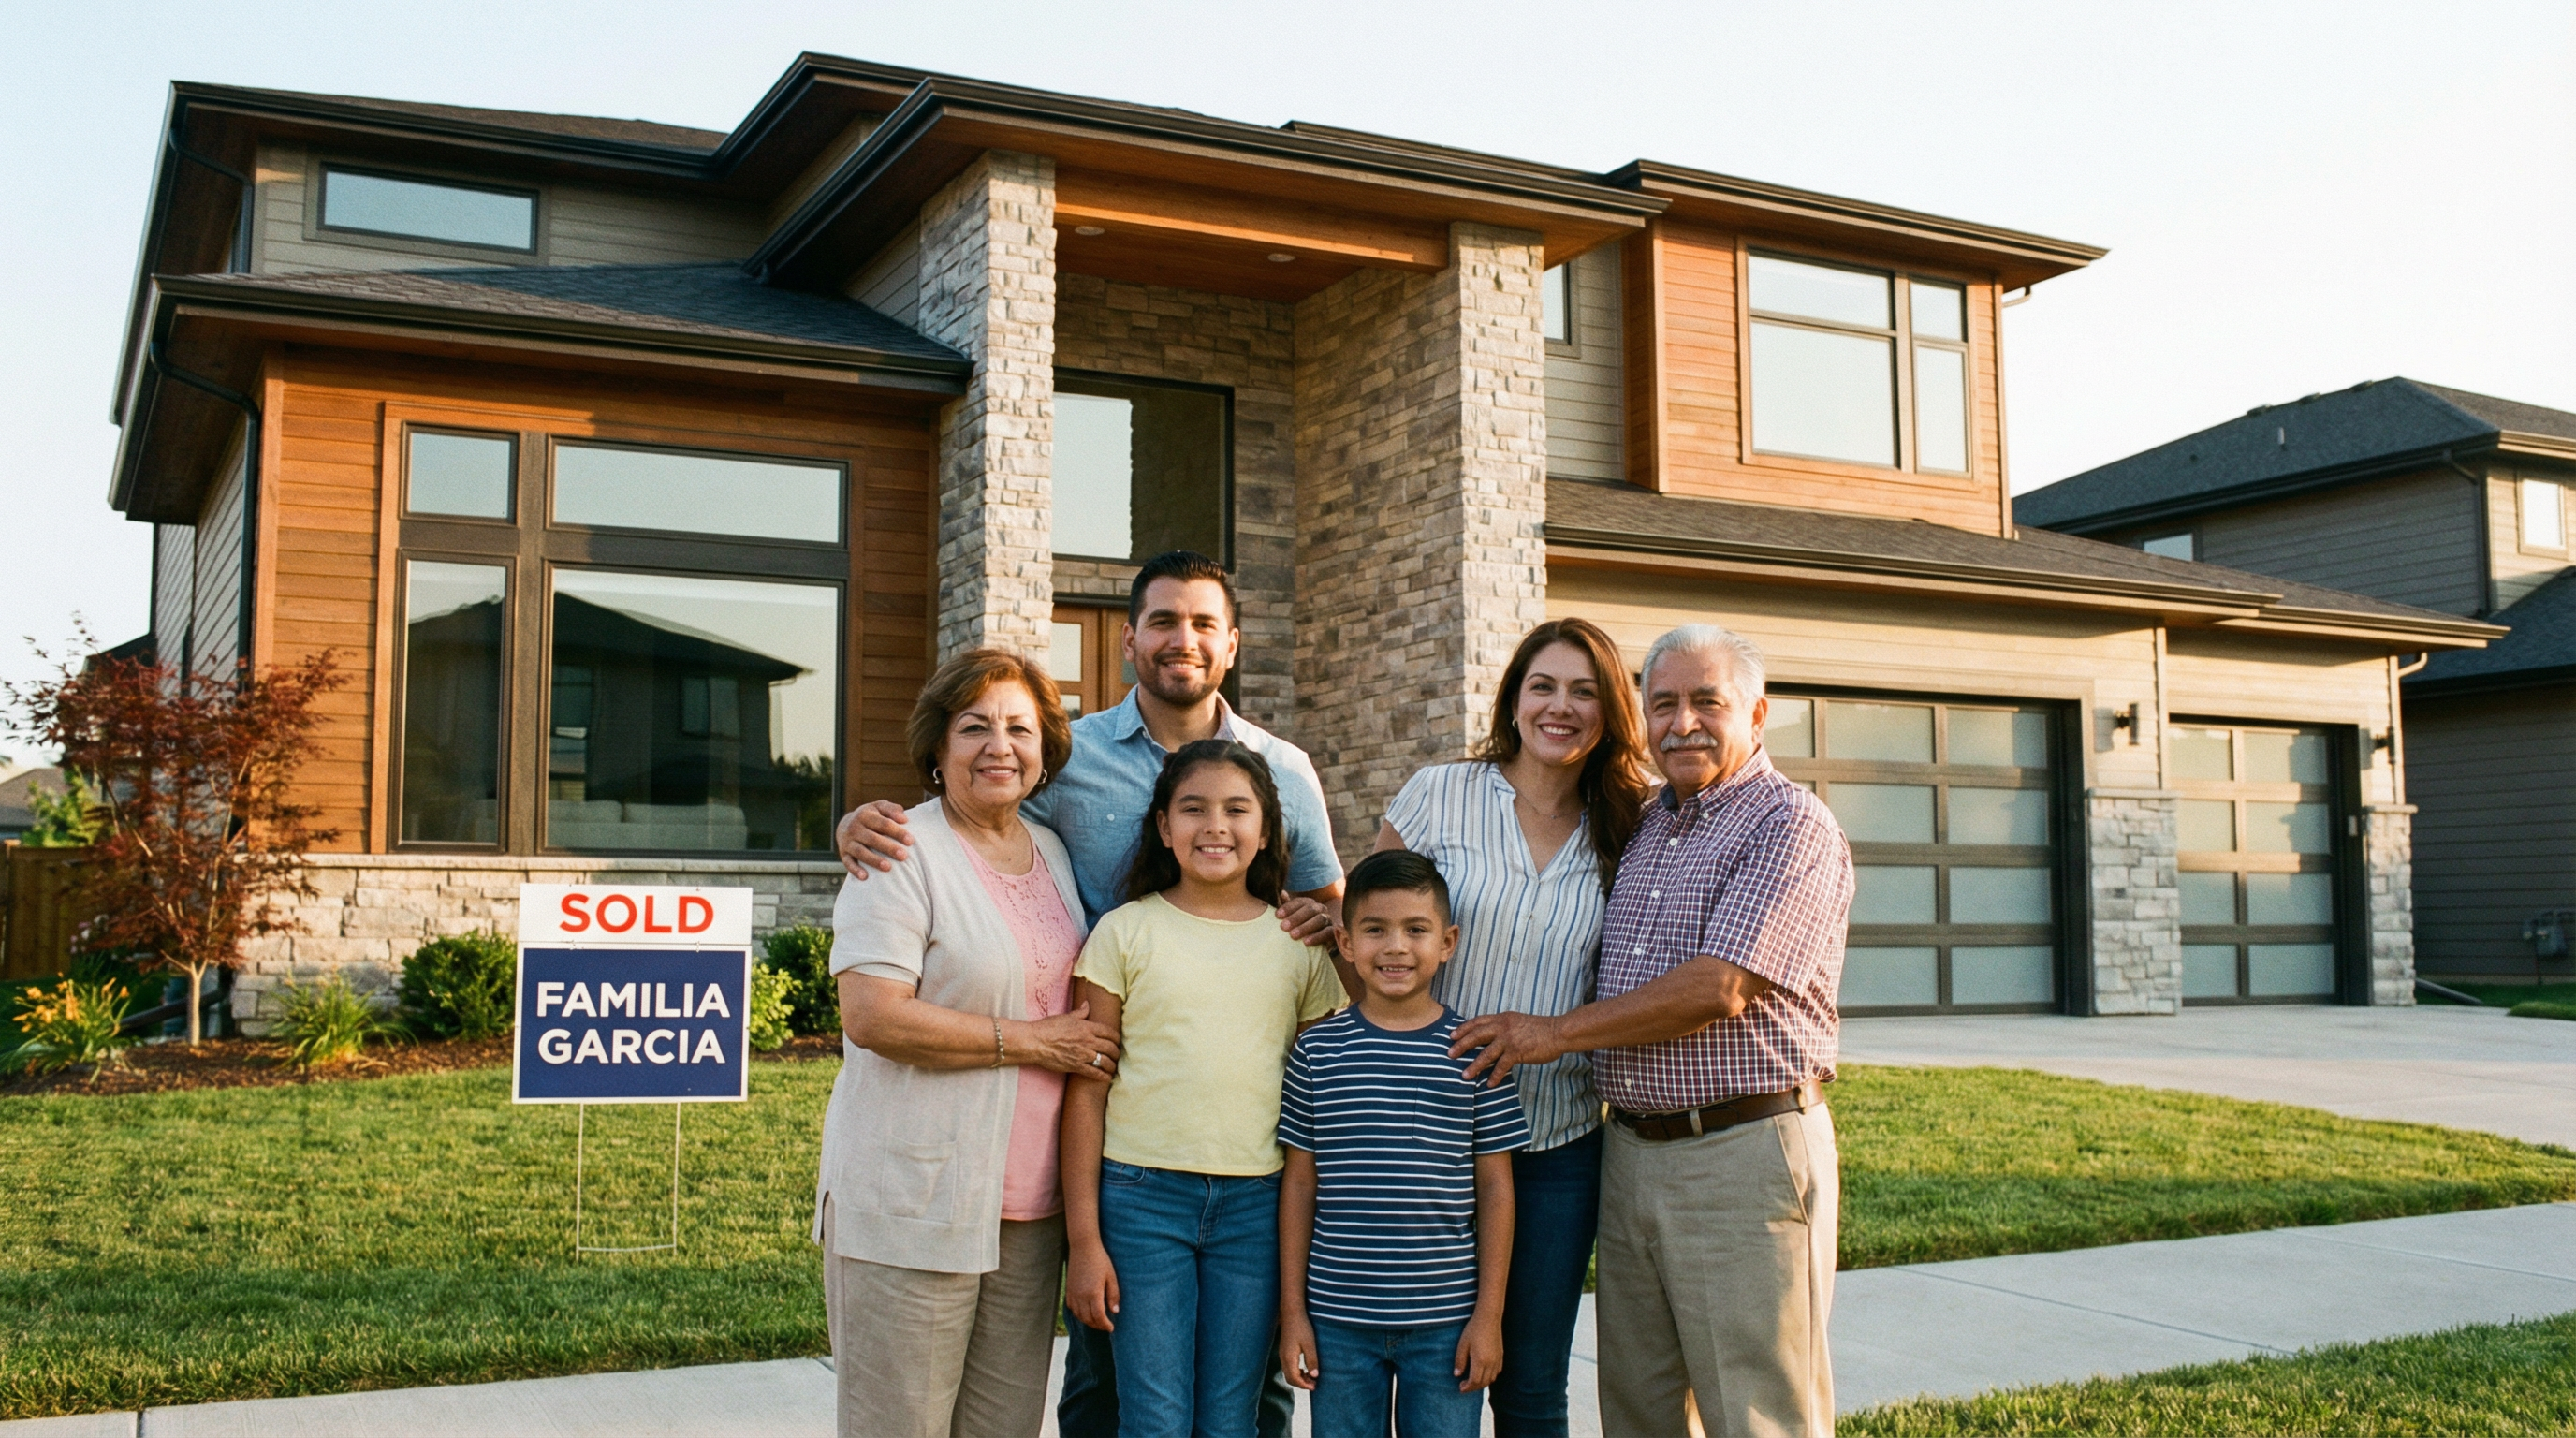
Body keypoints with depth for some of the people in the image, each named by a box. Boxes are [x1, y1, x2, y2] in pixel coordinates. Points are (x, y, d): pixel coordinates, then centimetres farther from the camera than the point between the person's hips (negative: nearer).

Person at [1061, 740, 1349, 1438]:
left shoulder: (1299, 943, 7)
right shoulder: (1124, 933, 1)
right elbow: (1087, 1093, 1)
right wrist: (1083, 1237, -3)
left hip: (1257, 1202, 2)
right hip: (1143, 1194, -1)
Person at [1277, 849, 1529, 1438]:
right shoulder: (1317, 1052, 0)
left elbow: (1495, 1188, 2)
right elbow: (1300, 1184, 4)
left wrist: (1489, 1313, 0)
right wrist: (1292, 1310, 4)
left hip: (1446, 1321, -1)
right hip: (1338, 1319, 1)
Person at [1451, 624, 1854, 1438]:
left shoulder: (1791, 828, -9)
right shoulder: (1641, 828, 16)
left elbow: (1719, 988, -18)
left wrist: (1560, 1032, -10)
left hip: (1744, 1156, -7)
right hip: (1630, 1150, 7)